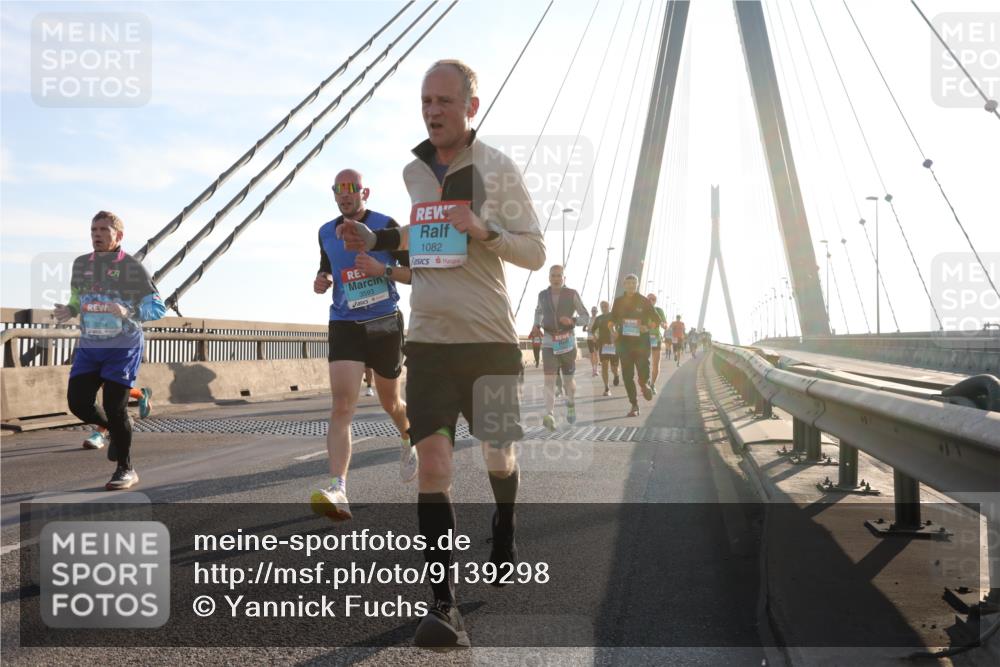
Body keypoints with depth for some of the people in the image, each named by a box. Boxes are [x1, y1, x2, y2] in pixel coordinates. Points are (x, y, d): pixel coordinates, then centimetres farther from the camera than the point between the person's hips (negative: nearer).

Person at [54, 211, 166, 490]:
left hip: (123, 347, -5)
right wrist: (67, 311, -6)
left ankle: (125, 470, 10)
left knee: (114, 407, -7)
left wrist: (128, 312, -26)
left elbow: (157, 307, -8)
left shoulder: (133, 267, -7)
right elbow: (77, 302, 18)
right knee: (78, 402, -3)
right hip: (89, 346, 5)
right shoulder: (81, 264, 8)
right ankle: (113, 429, 29)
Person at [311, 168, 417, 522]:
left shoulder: (386, 226, -4)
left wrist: (382, 269, -20)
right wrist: (322, 280, 1)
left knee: (390, 403, 17)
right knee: (342, 407, -17)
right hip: (344, 326, 2)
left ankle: (408, 443, 52)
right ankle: (338, 491, -28)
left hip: (385, 325, -1)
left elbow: (416, 273, -3)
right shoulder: (326, 233, 8)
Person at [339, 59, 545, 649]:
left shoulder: (497, 169, -5)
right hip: (428, 336, 3)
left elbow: (536, 252, -5)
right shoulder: (412, 172, 9)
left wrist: (484, 230, -22)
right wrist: (374, 241, 6)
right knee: (432, 460, -9)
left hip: (489, 336, -2)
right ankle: (443, 602, -7)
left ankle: (505, 532, 46)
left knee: (498, 454, 11)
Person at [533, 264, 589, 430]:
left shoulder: (572, 294, -3)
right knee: (549, 378, -16)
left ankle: (571, 404, 41)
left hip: (567, 342, -1)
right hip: (549, 343, 1)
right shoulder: (543, 295, 5)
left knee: (568, 380, 9)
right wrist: (537, 326, 8)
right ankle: (549, 416, -27)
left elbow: (585, 318, -1)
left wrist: (572, 320, -21)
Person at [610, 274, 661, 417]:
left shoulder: (644, 301, 1)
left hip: (641, 342, -2)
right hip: (624, 342, 2)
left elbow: (656, 320, 4)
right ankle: (634, 405, 8)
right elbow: (612, 320, 17)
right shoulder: (618, 302, 7)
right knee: (627, 375, -1)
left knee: (643, 372, -10)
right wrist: (613, 331, -3)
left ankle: (644, 384, 28)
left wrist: (647, 327, -16)